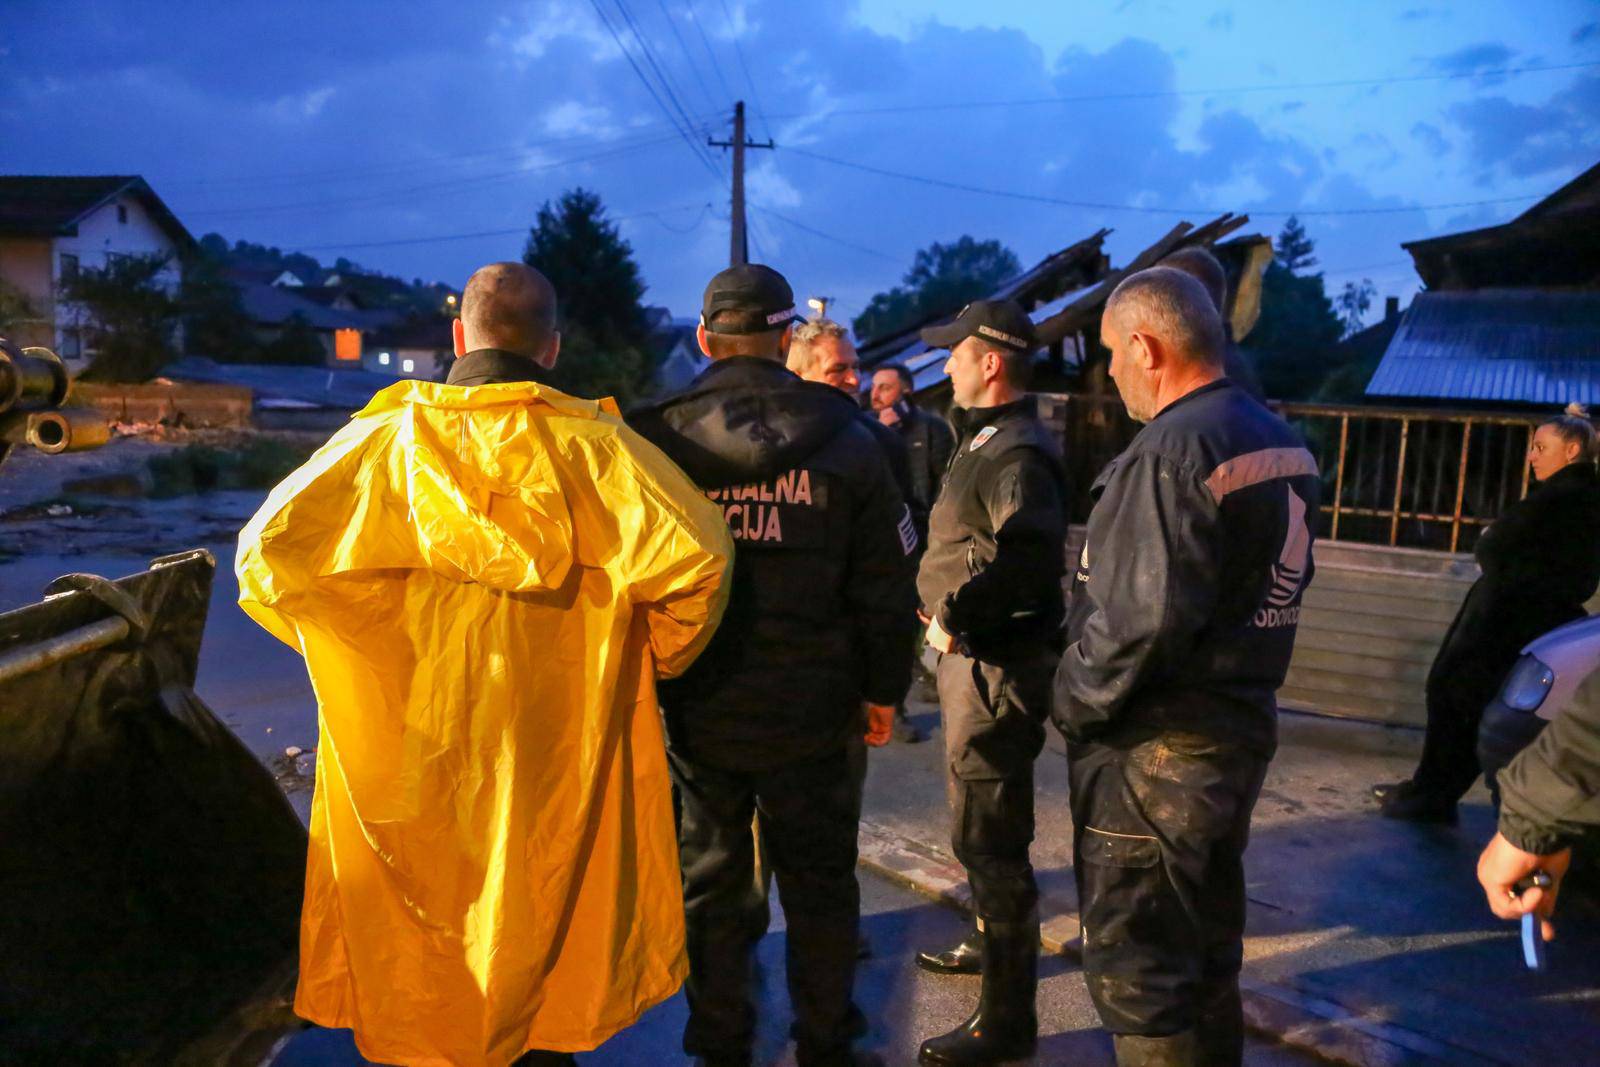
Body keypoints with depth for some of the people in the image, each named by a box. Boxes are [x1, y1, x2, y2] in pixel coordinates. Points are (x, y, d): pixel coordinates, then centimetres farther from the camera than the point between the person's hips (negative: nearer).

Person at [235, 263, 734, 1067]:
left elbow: (268, 544, -8)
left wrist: (336, 644, 6)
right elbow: (693, 553, -19)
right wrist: (649, 659, -2)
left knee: (419, 914, 19)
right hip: (552, 743, -1)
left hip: (405, 739, 1)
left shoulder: (387, 435, -4)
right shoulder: (589, 441, -8)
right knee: (541, 909, 19)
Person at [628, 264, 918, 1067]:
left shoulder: (655, 438, -6)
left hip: (695, 707, 1)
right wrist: (883, 688, 8)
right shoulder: (844, 441, -5)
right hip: (811, 712, 0)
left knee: (709, 881, 16)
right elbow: (883, 583, -2)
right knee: (817, 882, 16)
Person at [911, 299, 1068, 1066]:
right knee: (981, 827, 26)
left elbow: (1030, 558, -34)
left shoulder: (1018, 454, -20)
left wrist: (954, 614, -25)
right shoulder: (987, 442, 14)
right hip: (972, 658, 11)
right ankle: (991, 941, 46)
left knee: (988, 838, -3)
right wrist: (945, 605, 5)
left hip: (996, 668, -11)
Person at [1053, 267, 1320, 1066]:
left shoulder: (1172, 451, -22)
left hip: (1154, 751, -9)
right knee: (1207, 941, 22)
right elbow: (1279, 581, 13)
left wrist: (1072, 700, -12)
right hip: (1240, 723, 9)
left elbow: (1139, 622, -26)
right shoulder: (1279, 441, 7)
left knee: (1134, 965, 5)